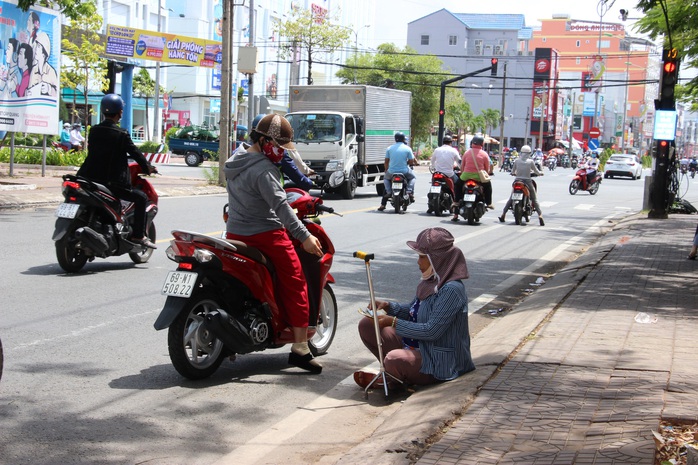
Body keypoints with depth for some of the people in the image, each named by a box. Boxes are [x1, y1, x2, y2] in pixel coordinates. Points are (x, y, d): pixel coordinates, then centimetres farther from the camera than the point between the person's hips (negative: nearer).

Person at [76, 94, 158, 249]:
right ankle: (138, 235, 1)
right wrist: (148, 167, 13)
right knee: (141, 197, 7)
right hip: (113, 182, -6)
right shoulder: (121, 134, -11)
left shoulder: (93, 130, 4)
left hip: (92, 178, 6)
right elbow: (134, 152, -4)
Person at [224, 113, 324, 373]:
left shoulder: (234, 161, 11)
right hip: (266, 234, -9)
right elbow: (280, 204, -27)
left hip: (235, 233, 9)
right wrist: (304, 236, -30)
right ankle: (300, 348, -8)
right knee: (295, 283, -3)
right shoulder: (263, 169, -18)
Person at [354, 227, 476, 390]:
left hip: (438, 362, -9)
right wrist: (388, 306, -1)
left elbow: (432, 331, -26)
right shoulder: (431, 281, 5)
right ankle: (393, 372, 0)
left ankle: (390, 380, -1)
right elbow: (412, 310, 18)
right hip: (415, 344, 10)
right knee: (366, 325, 3)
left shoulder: (451, 290, -23)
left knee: (394, 360, -37)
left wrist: (393, 322, -21)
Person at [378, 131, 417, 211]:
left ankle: (388, 192, 7)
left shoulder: (389, 148, 2)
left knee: (385, 178, 32)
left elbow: (386, 161, 7)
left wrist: (386, 170, 24)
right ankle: (409, 191, 2)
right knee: (413, 177, 27)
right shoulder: (407, 148, -4)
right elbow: (411, 162, -3)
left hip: (392, 172, 2)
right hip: (404, 171, -2)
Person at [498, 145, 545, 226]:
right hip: (527, 182, -2)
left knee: (511, 198, 15)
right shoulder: (530, 161, -6)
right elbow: (537, 172, 2)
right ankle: (540, 216, -9)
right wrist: (541, 173, 25)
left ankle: (503, 214, 11)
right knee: (534, 199, 4)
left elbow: (512, 172, 9)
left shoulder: (516, 160, 0)